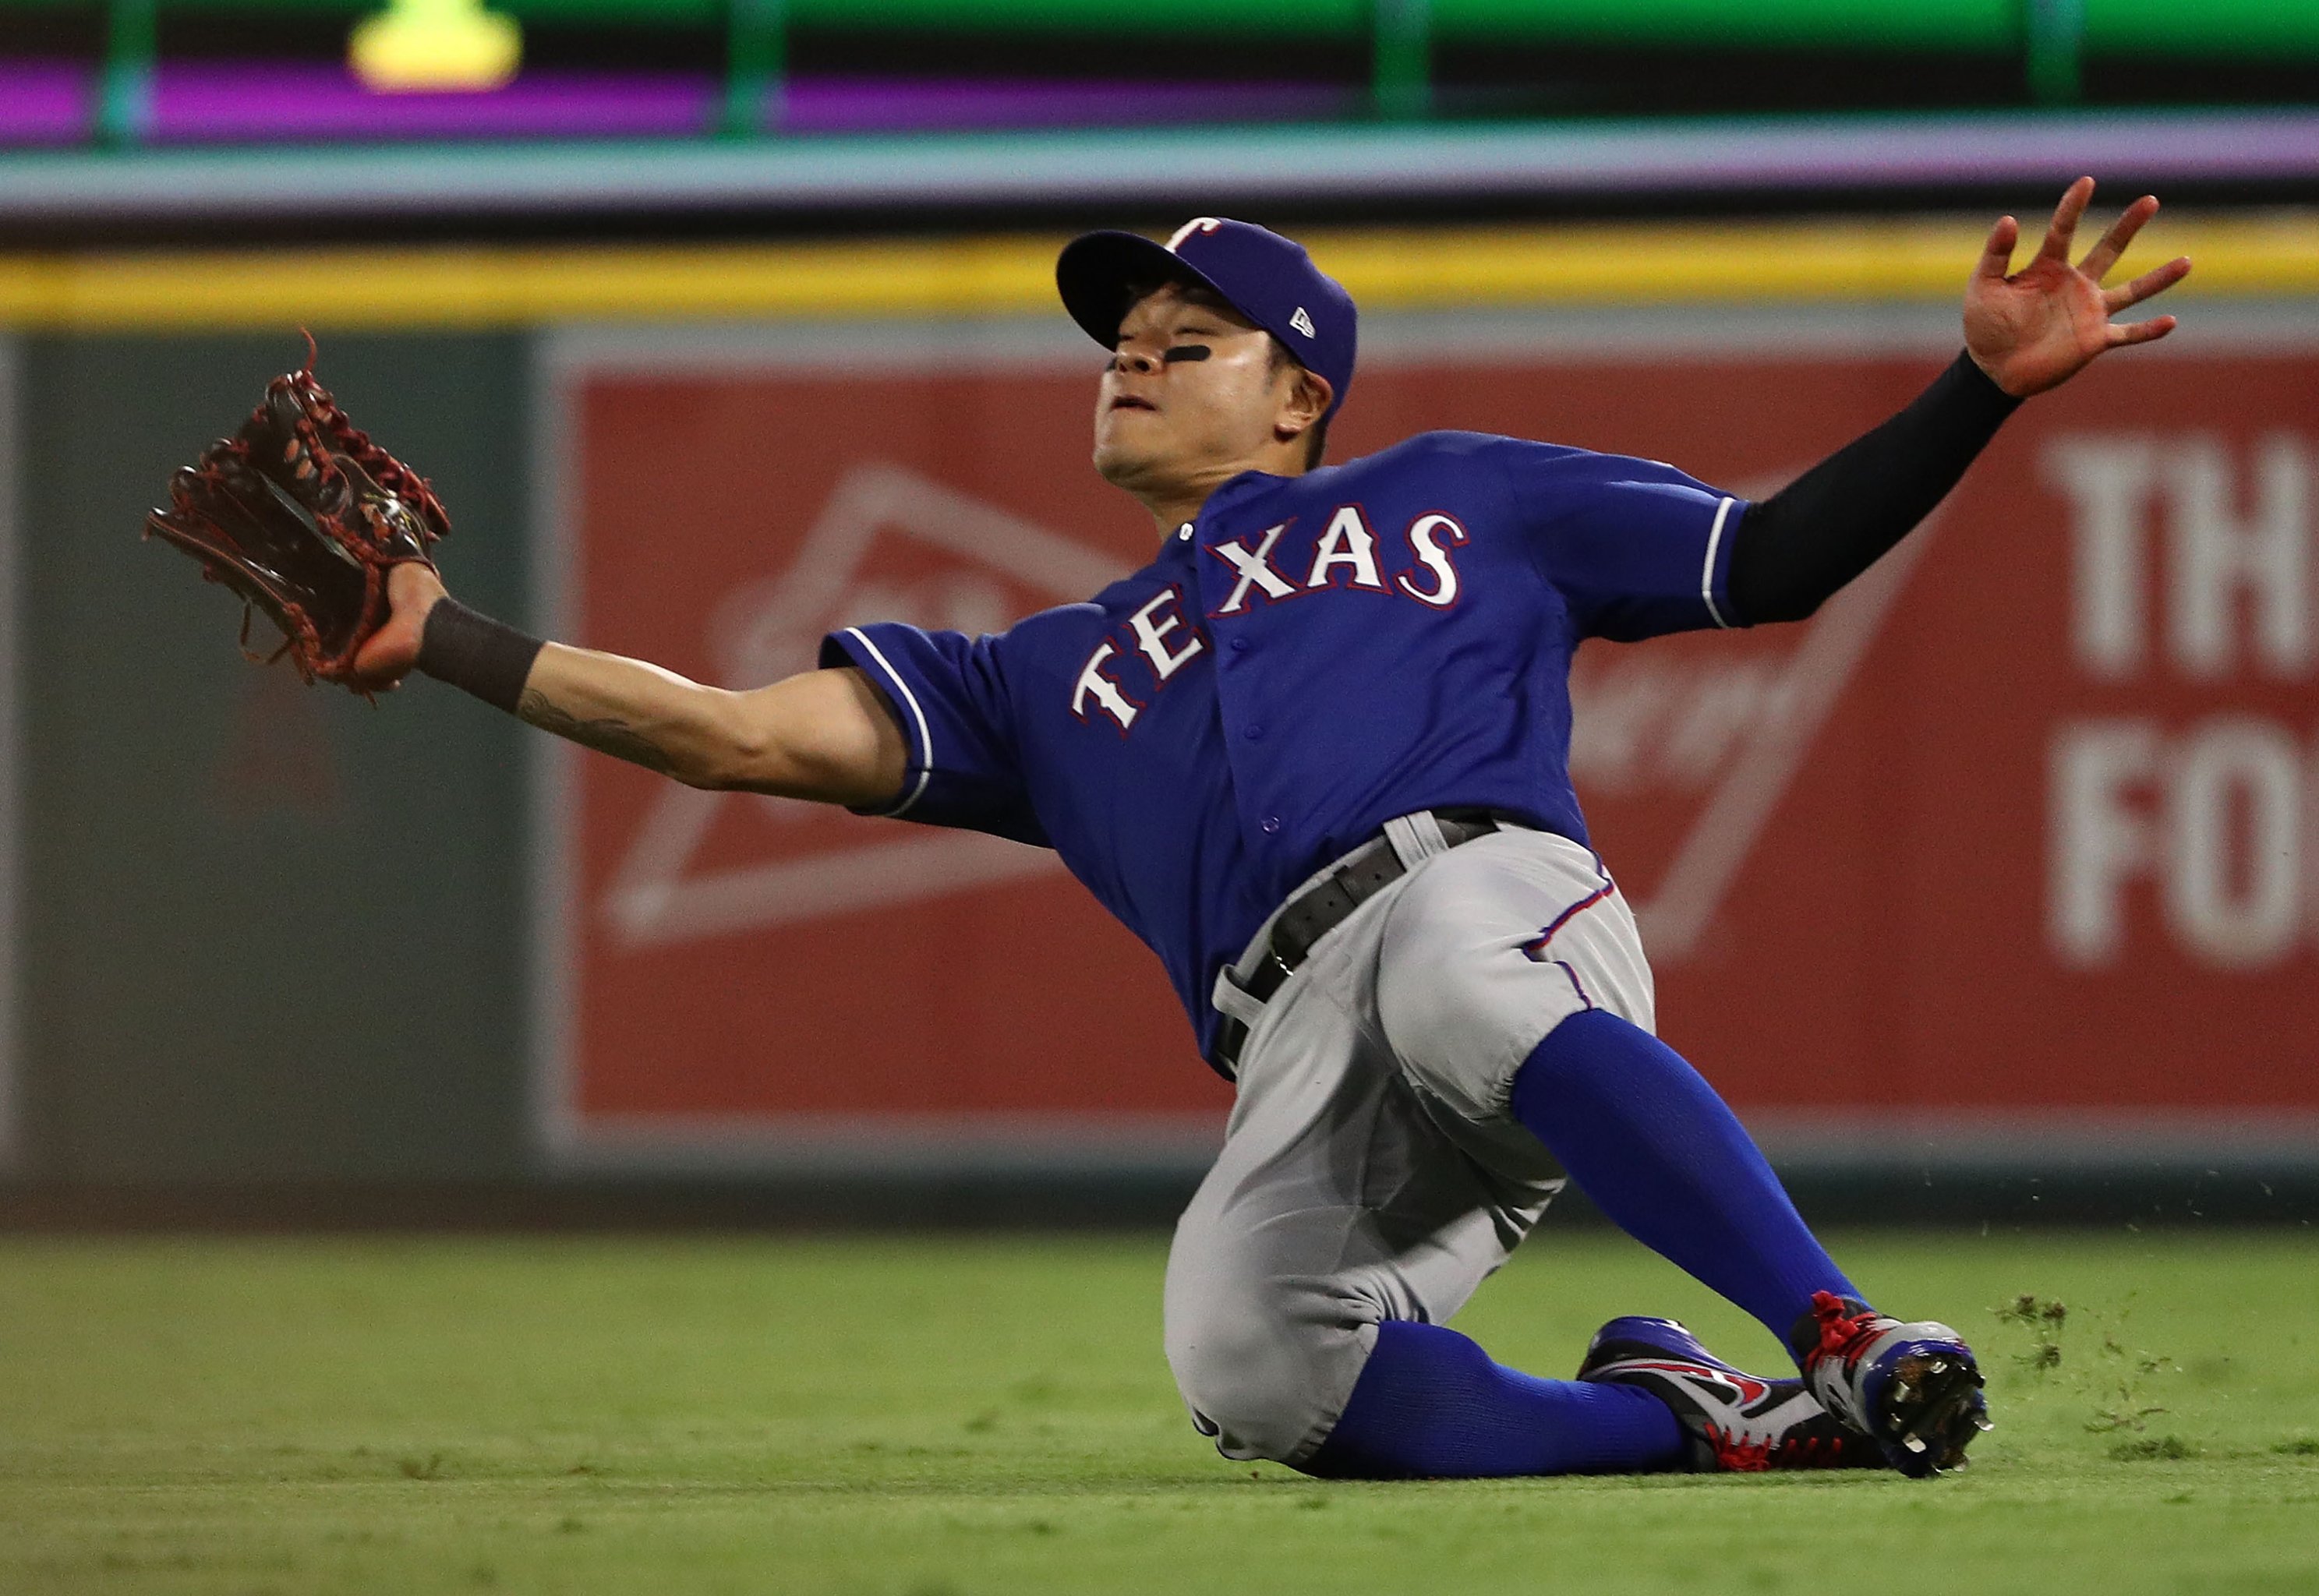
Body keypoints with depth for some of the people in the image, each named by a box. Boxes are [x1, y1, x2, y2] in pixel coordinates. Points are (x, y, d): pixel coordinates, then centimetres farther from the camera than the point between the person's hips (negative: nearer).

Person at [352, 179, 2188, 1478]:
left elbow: (1779, 558, 26)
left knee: (1456, 981, -43)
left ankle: (1848, 1344, -48)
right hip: (1299, 1049, 2)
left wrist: (1986, 385, 14)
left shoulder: (1459, 499, 31)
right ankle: (1673, 1424, -15)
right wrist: (443, 636, 20)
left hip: (1493, 892, -2)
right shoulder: (1050, 676, 36)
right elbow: (748, 735, 28)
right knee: (1247, 1366, -33)